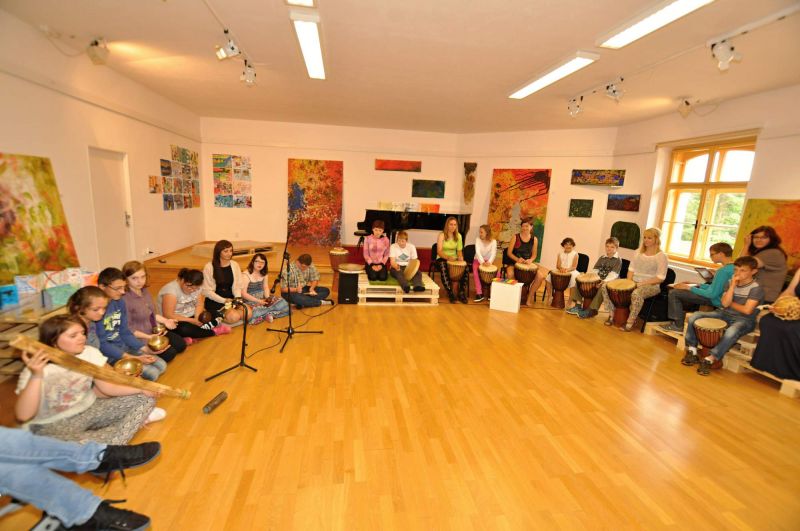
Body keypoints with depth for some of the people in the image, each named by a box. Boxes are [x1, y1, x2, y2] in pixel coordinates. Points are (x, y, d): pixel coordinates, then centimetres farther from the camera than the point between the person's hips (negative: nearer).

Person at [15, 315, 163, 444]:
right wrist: (36, 376, -40)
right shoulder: (39, 368, -21)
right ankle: (135, 419, -17)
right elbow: (23, 416, -30)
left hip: (89, 411, 5)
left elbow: (108, 387, -7)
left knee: (145, 398, -6)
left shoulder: (90, 353, -9)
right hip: (54, 425, -4)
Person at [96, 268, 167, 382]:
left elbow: (125, 333, 7)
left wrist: (146, 349, -5)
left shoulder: (120, 302, 1)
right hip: (107, 355, -8)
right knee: (151, 374, -16)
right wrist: (134, 358, -26)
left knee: (161, 365, 1)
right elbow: (101, 344, -22)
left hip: (124, 347, 8)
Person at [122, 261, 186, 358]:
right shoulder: (124, 300, -25)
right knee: (170, 353, -17)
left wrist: (165, 321, 1)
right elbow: (128, 329, -21)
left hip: (155, 331, 8)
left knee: (181, 344, 5)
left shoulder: (145, 291, 1)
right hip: (140, 337, -8)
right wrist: (149, 337, -24)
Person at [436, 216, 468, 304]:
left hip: (454, 259, 4)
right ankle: (450, 293, -30)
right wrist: (447, 257, -34)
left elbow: (459, 250, 9)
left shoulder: (458, 236, 6)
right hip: (442, 259, -3)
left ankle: (461, 293, -16)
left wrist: (460, 257, -15)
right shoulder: (442, 235, -7)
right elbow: (439, 251, -16)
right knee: (443, 268, -39)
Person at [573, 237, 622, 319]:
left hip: (610, 281, -7)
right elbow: (595, 270, 13)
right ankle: (578, 305, -9)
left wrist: (605, 281, -33)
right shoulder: (601, 258, 16)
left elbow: (613, 274, -17)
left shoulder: (618, 260, -4)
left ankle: (592, 310, -35)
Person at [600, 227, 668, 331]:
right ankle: (612, 314, -4)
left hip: (651, 285, -6)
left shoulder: (661, 256, -7)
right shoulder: (638, 251, 11)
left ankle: (631, 321, -23)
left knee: (636, 294, -43)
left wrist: (642, 283, -20)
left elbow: (660, 278, -12)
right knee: (605, 286, -14)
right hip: (633, 282, 6)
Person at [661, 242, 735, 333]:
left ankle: (679, 326, 0)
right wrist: (696, 286, 8)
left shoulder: (723, 271, -26)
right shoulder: (733, 267, 5)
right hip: (720, 298, 10)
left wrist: (690, 288, -15)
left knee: (674, 293, -11)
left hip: (715, 301, -10)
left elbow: (712, 294, -25)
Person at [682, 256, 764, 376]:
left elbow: (747, 310, -16)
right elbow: (725, 303, -8)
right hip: (724, 314, 6)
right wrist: (733, 285, -11)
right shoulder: (730, 282, 4)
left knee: (731, 332, -40)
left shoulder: (756, 288, -10)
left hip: (743, 320, -5)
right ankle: (692, 351, -9)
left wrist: (730, 303, -1)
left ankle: (709, 359, -28)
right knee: (694, 316, -14)